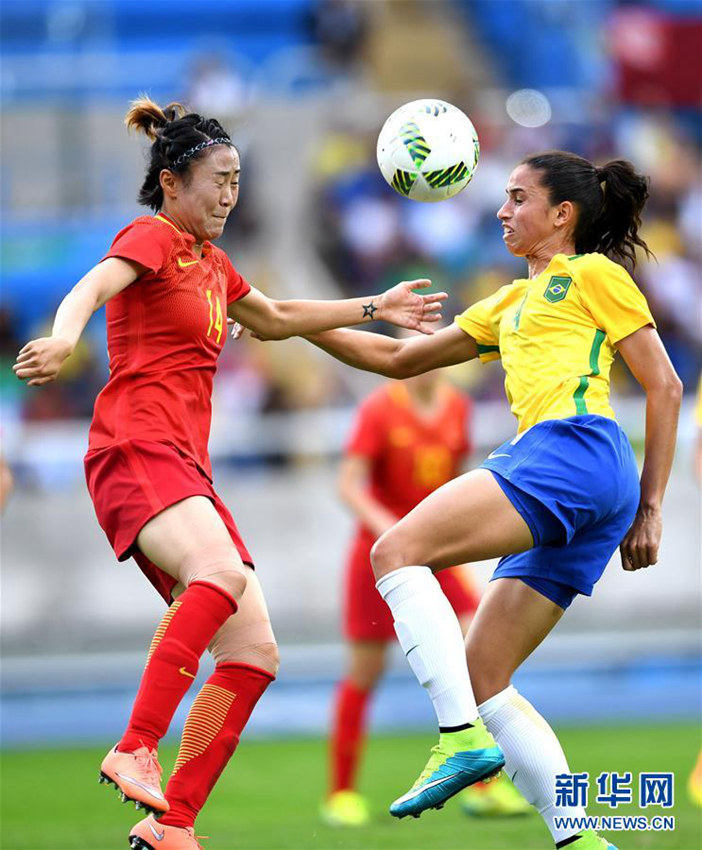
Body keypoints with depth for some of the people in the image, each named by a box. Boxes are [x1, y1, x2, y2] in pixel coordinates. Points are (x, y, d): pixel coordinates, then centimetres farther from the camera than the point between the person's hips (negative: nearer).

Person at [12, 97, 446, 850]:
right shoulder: (152, 237, -1)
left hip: (187, 469, 9)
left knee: (254, 654, 0)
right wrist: (63, 337, -45)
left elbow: (274, 319, 44)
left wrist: (374, 308, 43)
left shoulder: (209, 260, 25)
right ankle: (134, 751, -40)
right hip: (135, 450, -9)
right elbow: (93, 287, -23)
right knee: (221, 571, -37)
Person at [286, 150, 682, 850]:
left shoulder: (594, 274, 10)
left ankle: (464, 740, -30)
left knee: (397, 551, -18)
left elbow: (664, 385, 3)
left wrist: (651, 508, -3)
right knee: (481, 680, 2)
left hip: (574, 450, -9)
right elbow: (399, 359, 34)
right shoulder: (511, 303, 32)